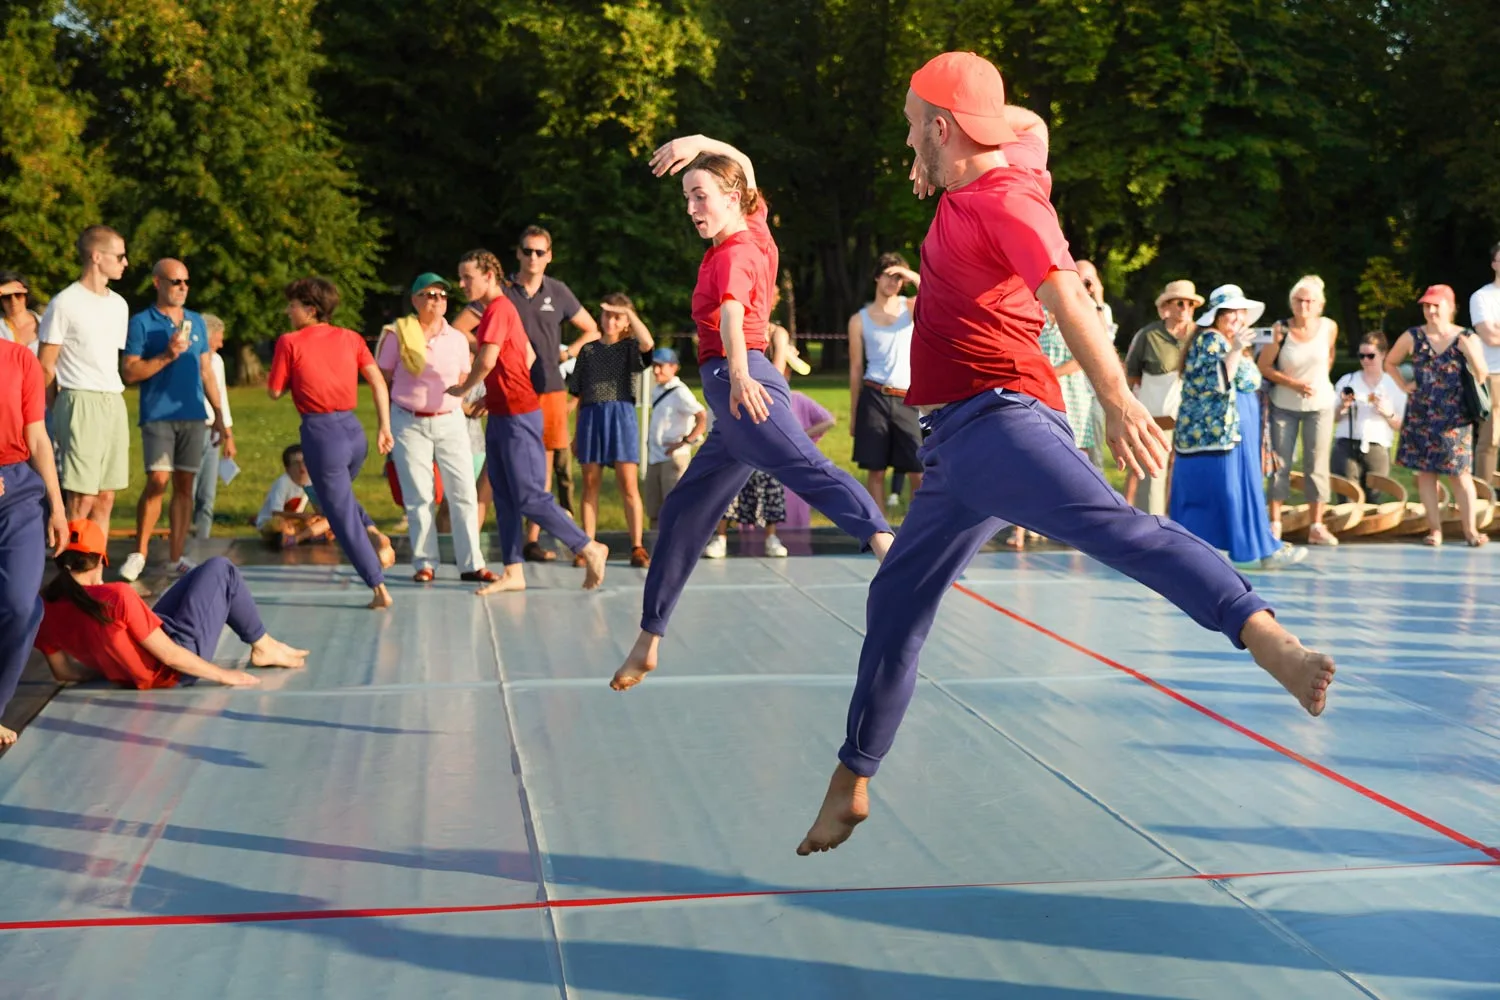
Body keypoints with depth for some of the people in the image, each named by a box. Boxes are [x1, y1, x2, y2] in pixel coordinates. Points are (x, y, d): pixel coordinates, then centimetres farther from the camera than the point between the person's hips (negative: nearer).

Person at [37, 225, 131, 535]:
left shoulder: (118, 305, 15)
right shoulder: (64, 304, -5)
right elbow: (45, 365, -3)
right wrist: (63, 409, 0)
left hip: (115, 405, 7)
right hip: (81, 403, -7)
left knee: (105, 498, 6)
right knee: (81, 500, -9)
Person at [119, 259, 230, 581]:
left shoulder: (197, 322, 13)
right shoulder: (141, 323, -1)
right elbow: (131, 373, -7)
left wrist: (219, 415, 12)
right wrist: (167, 356, -17)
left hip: (193, 415, 4)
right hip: (157, 416, -4)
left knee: (185, 485, 4)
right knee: (158, 482, -13)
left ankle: (176, 556, 10)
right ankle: (139, 554, -1)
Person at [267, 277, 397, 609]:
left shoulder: (290, 342, -3)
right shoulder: (350, 338, 9)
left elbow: (275, 391, 1)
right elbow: (378, 381, 4)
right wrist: (384, 427, 5)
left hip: (321, 432, -5)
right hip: (354, 430, 5)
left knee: (341, 515, 4)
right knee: (338, 495, 31)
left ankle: (379, 589, 2)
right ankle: (373, 533, 4)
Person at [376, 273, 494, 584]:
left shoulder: (457, 339, 5)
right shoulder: (398, 335, -2)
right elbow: (382, 380, 4)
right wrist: (386, 423, 3)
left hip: (450, 421, 2)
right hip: (409, 423, -2)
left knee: (464, 492, -3)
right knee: (418, 496, 0)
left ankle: (472, 564, 1)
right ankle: (425, 563, 9)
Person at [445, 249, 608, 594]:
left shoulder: (497, 309, -14)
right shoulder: (501, 309, 16)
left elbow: (487, 360, -24)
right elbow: (529, 357, 22)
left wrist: (463, 389, -6)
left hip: (518, 417, -10)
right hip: (501, 416, 10)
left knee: (529, 497, -8)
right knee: (504, 497, 8)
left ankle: (589, 548, 1)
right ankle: (513, 572, 11)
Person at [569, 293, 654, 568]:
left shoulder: (630, 347, 8)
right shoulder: (588, 350, 16)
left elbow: (648, 343, -18)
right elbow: (580, 396, 16)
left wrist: (629, 313, -10)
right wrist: (577, 433, 13)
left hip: (621, 415, -3)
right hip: (591, 417, 3)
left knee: (629, 485, -5)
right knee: (590, 485, 4)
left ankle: (637, 547, -3)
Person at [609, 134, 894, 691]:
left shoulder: (733, 254, -8)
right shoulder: (755, 229, 16)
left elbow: (731, 311, -29)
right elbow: (742, 164, 33)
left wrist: (738, 373, -47)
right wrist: (697, 143, 16)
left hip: (739, 386, -9)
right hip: (739, 395, 9)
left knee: (804, 467, -34)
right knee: (685, 512, 15)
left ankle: (884, 541, -59)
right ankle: (648, 640, 24)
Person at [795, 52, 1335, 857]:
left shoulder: (1004, 201, -11)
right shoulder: (1007, 156, 16)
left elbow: (1067, 298, -25)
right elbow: (1029, 129, 41)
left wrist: (1116, 401, -38)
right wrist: (940, 163, 32)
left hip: (999, 421, -10)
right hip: (955, 443, 10)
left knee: (1115, 525, -33)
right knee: (896, 605, 15)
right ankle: (852, 782, 26)